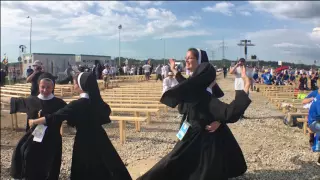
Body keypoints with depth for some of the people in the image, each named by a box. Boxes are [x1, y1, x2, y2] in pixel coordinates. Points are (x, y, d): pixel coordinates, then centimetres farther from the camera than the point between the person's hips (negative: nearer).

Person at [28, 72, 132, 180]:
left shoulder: (77, 105, -19)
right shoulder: (97, 101, 0)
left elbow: (55, 117, -18)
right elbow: (106, 111, 20)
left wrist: (35, 122, -6)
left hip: (84, 143, -6)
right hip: (99, 139, 6)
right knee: (104, 170, 15)